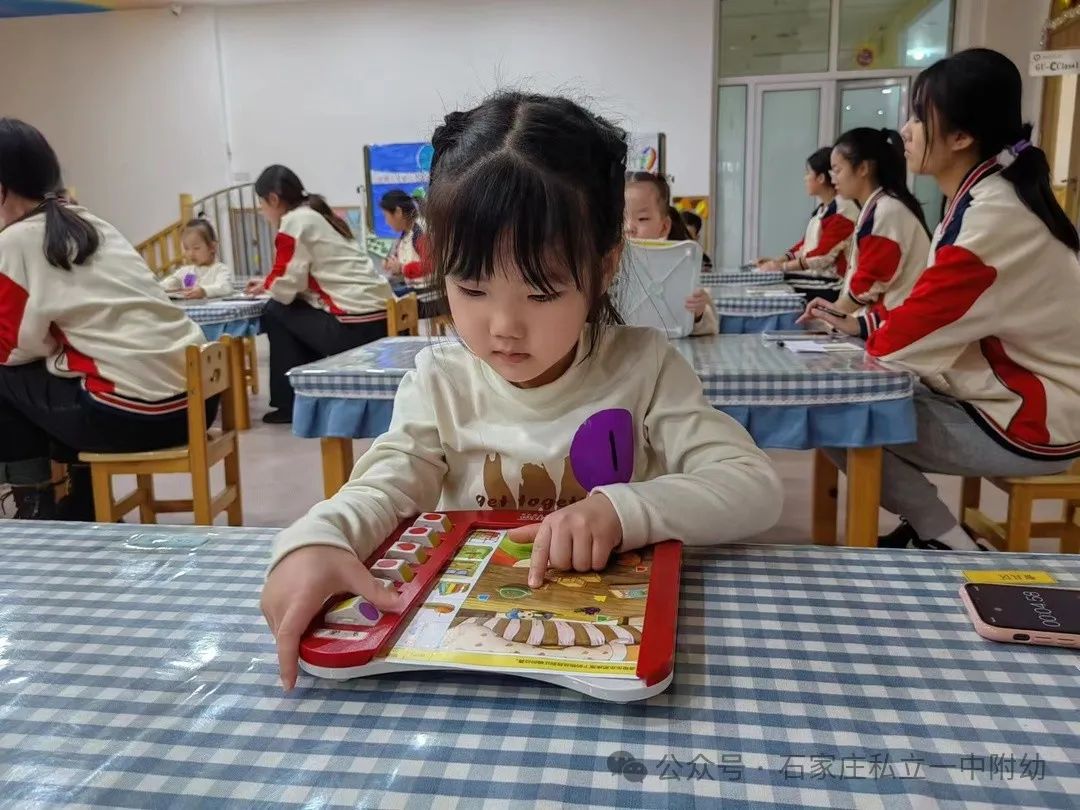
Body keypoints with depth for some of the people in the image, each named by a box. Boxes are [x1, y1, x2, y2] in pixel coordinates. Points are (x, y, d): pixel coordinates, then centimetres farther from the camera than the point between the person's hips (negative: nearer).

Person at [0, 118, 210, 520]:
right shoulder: (89, 222, 18)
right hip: (193, 396, 8)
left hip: (136, 411, -8)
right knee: (56, 376, 30)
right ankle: (79, 512, 36)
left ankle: (35, 507, 21)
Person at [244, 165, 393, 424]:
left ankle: (292, 403, 12)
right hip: (379, 317, 9)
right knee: (297, 312, 24)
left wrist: (268, 284, 11)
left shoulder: (294, 222, -5)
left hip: (354, 325, -9)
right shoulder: (317, 215, 21)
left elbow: (286, 287, -9)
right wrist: (269, 283, 23)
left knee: (275, 314, 8)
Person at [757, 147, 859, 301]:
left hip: (829, 285, -8)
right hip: (814, 275, 8)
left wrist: (782, 266, -14)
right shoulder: (822, 208, 18)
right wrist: (778, 261, 5)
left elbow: (823, 255, -17)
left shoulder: (843, 209, -13)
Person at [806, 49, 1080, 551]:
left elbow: (904, 340, -23)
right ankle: (925, 527, 14)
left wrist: (866, 330, -2)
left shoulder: (993, 217, -24)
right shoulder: (985, 201, 7)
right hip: (1011, 398, 9)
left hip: (1030, 423, -9)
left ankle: (948, 547, 4)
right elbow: (933, 314, 13)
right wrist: (858, 323, 4)